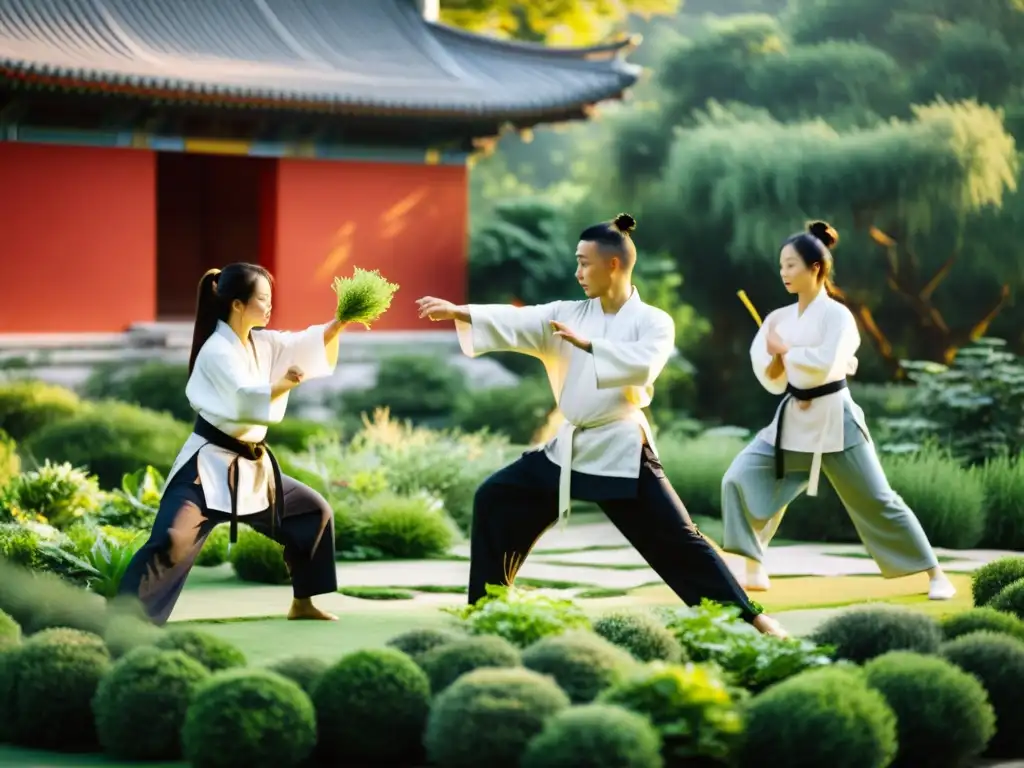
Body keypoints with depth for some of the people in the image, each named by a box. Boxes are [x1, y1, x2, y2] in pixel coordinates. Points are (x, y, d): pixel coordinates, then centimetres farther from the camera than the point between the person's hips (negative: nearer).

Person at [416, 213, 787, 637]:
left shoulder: (653, 322, -8)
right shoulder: (569, 315, 5)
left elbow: (642, 365, -27)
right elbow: (515, 322, -5)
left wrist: (586, 343, -32)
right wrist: (457, 312, -17)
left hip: (621, 451, -6)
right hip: (568, 449, 6)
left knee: (676, 541, -10)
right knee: (496, 499, 8)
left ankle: (749, 617, -4)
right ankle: (485, 608, 20)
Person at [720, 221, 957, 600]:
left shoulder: (836, 315, -11)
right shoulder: (781, 318, 7)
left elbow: (824, 364, -25)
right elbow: (771, 376, 5)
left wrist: (784, 350, -12)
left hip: (833, 421, -6)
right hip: (792, 420, 6)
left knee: (877, 502, 0)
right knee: (740, 479, -9)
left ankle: (934, 573, 12)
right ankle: (754, 571, -1)